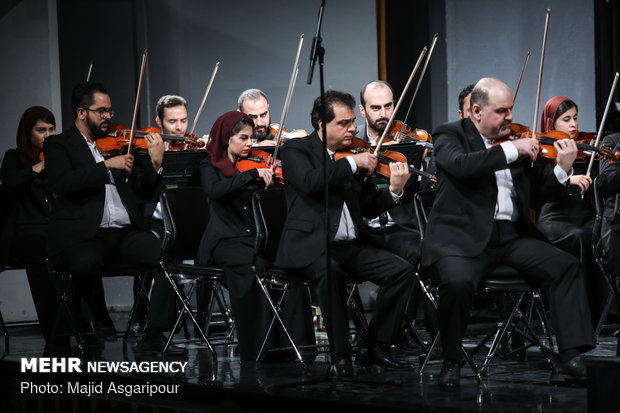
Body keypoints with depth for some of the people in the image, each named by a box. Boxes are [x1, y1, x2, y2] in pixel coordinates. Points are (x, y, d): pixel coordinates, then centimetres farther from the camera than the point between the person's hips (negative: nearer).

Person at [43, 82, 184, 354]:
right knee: (86, 263, -38)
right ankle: (101, 320, -6)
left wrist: (155, 163, 0)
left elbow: (145, 192, 19)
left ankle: (154, 337, -20)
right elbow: (61, 183, -15)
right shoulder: (59, 145, 7)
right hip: (82, 236, -4)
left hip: (125, 232, 4)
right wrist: (107, 165, -18)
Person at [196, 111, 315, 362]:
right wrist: (254, 174, -26)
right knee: (255, 265, -33)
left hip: (254, 238, 4)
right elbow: (214, 191, -19)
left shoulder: (250, 164, 16)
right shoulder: (211, 166, 5)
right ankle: (257, 350, -27)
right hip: (226, 240, -4)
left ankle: (295, 343, -22)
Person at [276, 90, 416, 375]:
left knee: (402, 270, -14)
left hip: (352, 246, 6)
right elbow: (310, 182, -21)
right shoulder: (296, 150, 2)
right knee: (330, 270, -37)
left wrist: (393, 190, -7)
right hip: (310, 245, -6)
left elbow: (369, 208, 12)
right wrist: (352, 163, -17)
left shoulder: (353, 156, 16)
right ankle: (340, 353, -26)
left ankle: (377, 346, -4)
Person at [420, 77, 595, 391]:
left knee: (566, 266, -15)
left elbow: (534, 194, 14)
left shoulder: (517, 139, 16)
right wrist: (511, 150, -20)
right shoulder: (451, 135, 3)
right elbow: (460, 165, -21)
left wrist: (562, 169, -4)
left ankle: (570, 359, -17)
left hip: (512, 235, 5)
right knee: (458, 281, -34)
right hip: (463, 235, -5)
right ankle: (451, 362, -10)